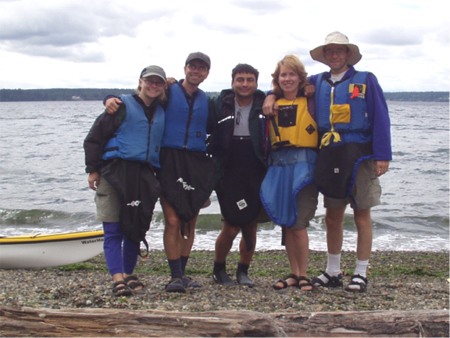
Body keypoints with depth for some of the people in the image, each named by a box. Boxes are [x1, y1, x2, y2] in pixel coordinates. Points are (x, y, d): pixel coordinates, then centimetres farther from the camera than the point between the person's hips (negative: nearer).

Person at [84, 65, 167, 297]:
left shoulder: (161, 112, 16)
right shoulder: (122, 105, 1)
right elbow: (94, 137, -1)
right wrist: (92, 170, -6)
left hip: (144, 177, 5)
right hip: (115, 173, -5)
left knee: (136, 229, 9)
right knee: (113, 231, -7)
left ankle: (129, 275, 20)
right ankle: (118, 279, -10)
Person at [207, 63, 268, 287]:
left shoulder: (265, 105, 4)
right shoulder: (219, 105, 2)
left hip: (256, 175, 2)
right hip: (228, 174, -2)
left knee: (251, 226, 7)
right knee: (231, 226, -5)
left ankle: (243, 271, 25)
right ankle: (218, 270, 18)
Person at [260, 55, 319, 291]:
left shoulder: (310, 102, 1)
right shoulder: (273, 104, 12)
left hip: (303, 164, -4)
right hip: (279, 165, 4)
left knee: (298, 223, -8)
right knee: (285, 223, 7)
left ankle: (303, 275, 5)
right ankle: (294, 273, 18)